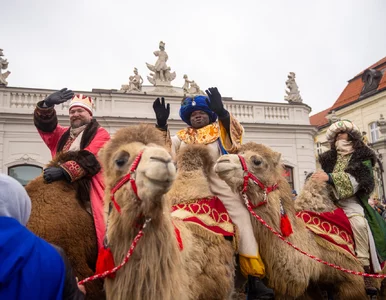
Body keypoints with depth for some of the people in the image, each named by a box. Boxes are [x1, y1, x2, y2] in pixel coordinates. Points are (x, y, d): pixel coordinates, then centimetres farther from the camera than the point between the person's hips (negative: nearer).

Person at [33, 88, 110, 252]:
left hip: (89, 189, -6)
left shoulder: (100, 134, 5)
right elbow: (44, 124, 12)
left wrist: (64, 171, -25)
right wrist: (47, 104, -7)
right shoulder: (62, 135, 26)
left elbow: (90, 158, -12)